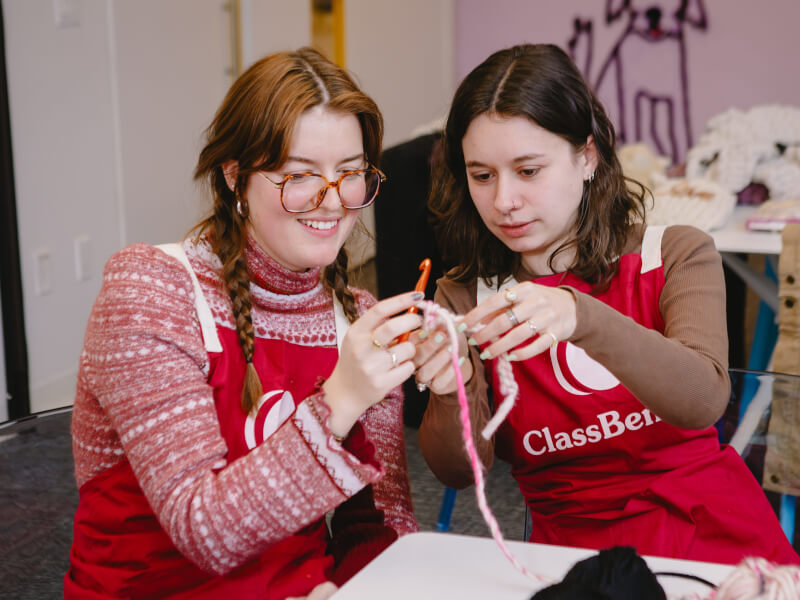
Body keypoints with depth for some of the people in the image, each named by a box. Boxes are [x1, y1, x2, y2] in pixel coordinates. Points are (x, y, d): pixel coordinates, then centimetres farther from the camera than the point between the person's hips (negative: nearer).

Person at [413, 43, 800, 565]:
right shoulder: (465, 298, 4)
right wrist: (450, 394, -24)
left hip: (715, 528, 0)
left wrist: (581, 317, -33)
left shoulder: (675, 254, 1)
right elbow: (461, 470, -2)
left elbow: (704, 399, -17)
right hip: (573, 543, 0)